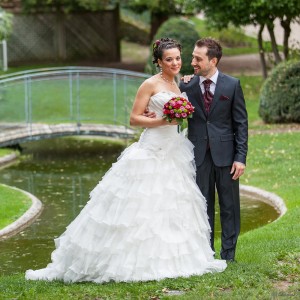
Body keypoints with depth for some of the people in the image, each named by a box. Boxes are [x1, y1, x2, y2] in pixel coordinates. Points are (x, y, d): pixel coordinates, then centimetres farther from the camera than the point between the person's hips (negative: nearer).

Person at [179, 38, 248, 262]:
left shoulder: (232, 85, -2)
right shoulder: (186, 86, 1)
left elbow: (241, 123, -1)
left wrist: (241, 157, -6)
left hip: (225, 155, -1)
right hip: (199, 155, 1)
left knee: (229, 205, 5)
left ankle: (228, 254, 15)